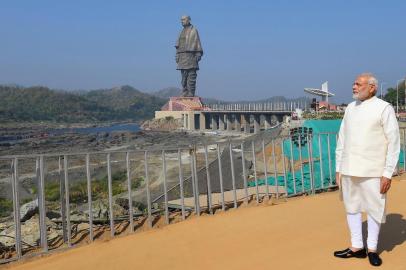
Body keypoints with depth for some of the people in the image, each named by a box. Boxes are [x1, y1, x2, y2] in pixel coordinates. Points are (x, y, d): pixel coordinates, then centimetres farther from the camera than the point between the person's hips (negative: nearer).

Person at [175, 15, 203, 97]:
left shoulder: (193, 30, 1)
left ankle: (191, 94, -7)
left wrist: (198, 54, -11)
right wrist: (177, 56, 14)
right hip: (182, 57, 7)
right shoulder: (182, 32, 21)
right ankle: (184, 94, 10)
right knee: (184, 76, 7)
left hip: (191, 55, -7)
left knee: (191, 76, -8)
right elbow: (178, 45, 21)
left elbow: (197, 43, -4)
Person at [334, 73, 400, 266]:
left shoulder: (384, 108, -5)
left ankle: (372, 249, 20)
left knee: (374, 210, 5)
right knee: (352, 208, 11)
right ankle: (356, 247, 23)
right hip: (349, 170, 5)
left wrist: (388, 173, -11)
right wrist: (338, 168, 10)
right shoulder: (350, 108, 11)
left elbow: (393, 143, -8)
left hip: (372, 171, -5)